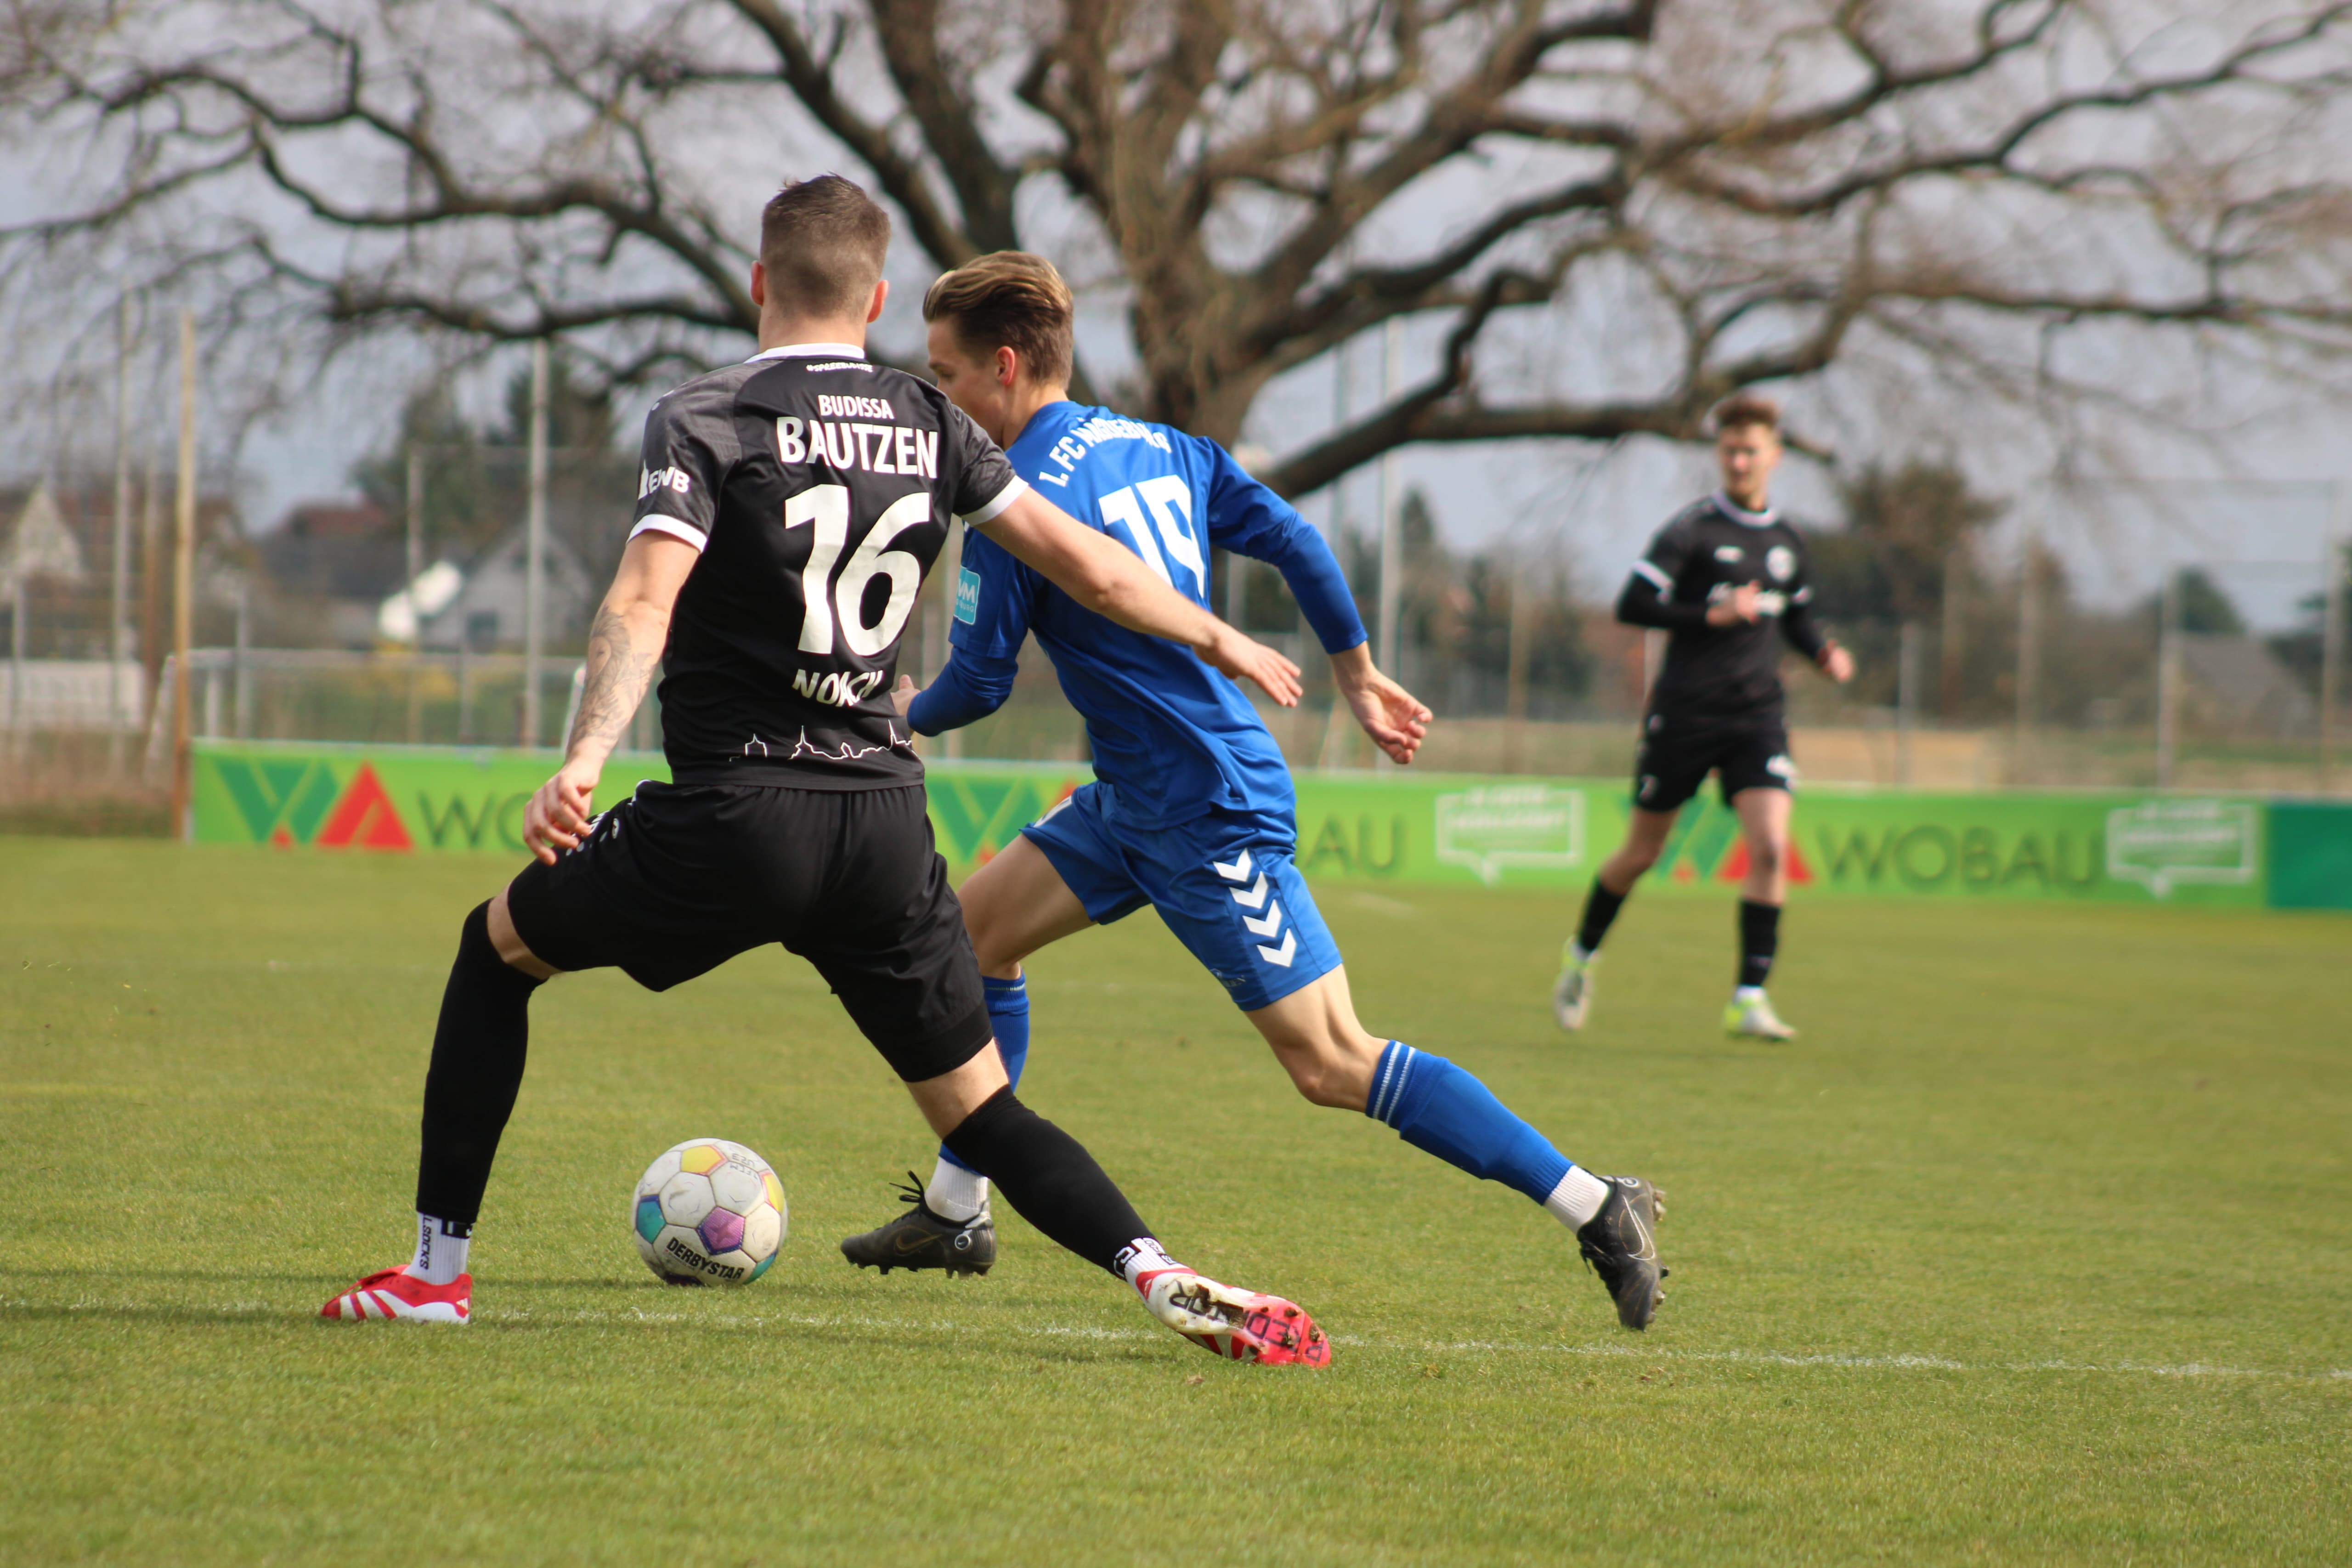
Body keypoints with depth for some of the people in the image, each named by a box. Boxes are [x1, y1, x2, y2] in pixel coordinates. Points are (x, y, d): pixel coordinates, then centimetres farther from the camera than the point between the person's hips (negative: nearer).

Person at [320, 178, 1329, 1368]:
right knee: (978, 1110, 11)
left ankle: (436, 1270, 17)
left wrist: (580, 765, -30)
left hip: (734, 820, -4)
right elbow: (1091, 571, 13)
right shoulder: (928, 429, 11)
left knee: (497, 948, 20)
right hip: (885, 823, 4)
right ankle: (1167, 1282, -12)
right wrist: (1218, 640, 30)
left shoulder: (705, 422, -3)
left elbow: (642, 605, -18)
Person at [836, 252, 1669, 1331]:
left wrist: (911, 713, 12)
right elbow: (1293, 541, 11)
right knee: (974, 927, 14)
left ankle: (1599, 1210, -9)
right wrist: (1359, 680, 20)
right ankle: (954, 1214, 20)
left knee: (1331, 1064, -9)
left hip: (1209, 816, -10)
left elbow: (980, 684, -10)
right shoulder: (1157, 448, 8)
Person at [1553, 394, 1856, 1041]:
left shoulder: (1787, 543, 11)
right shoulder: (1692, 530, -7)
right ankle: (1582, 956, 34)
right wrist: (1712, 616, -23)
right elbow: (1633, 605, -14)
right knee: (1642, 854, 8)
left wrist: (1824, 652, 8)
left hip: (1757, 718, 3)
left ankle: (1749, 999, -12)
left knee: (1771, 848, -15)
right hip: (1684, 714, -3)